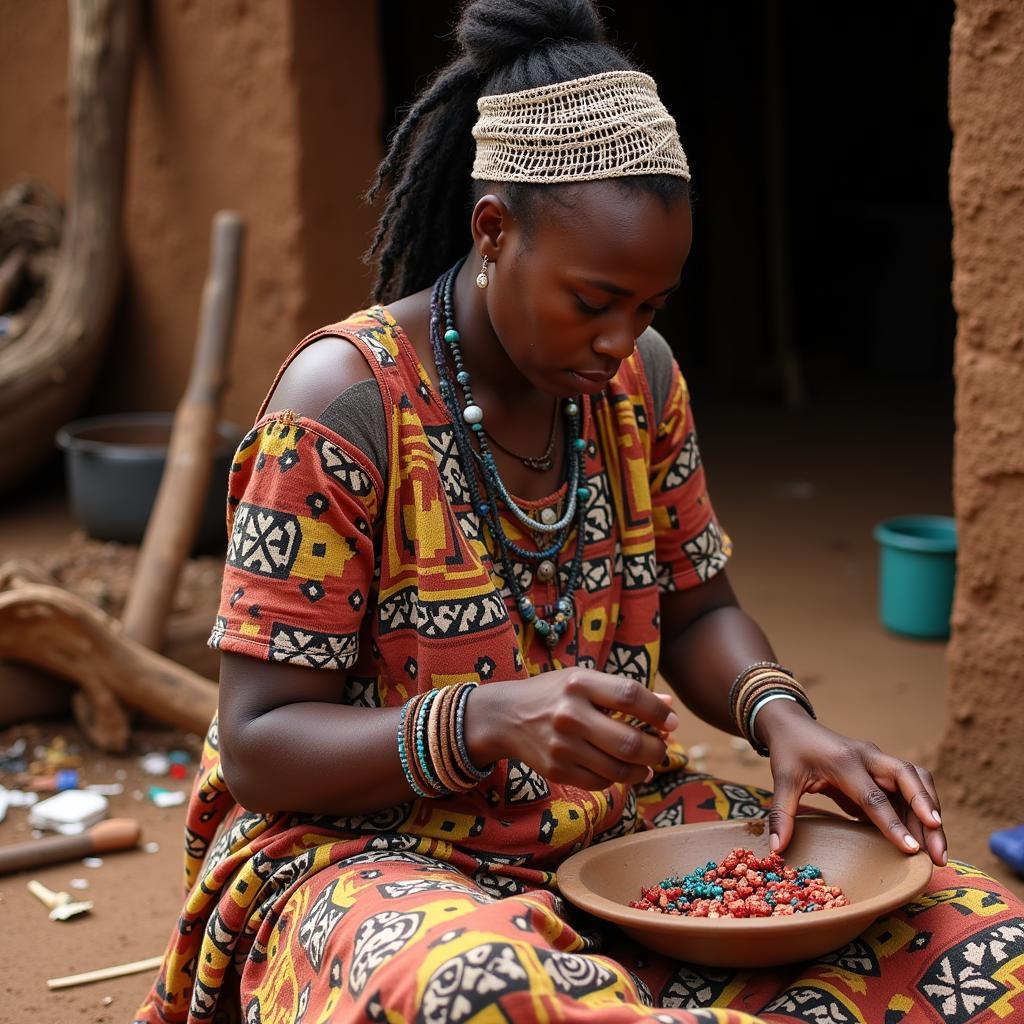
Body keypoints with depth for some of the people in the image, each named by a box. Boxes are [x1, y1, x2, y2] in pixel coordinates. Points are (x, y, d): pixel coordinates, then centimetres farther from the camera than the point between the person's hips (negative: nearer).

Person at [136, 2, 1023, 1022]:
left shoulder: (640, 375, 2)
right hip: (371, 849, -6)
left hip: (614, 824, 6)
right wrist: (488, 720, -32)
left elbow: (696, 611, 15)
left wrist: (780, 716, -8)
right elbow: (259, 745, -15)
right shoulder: (345, 402, -16)